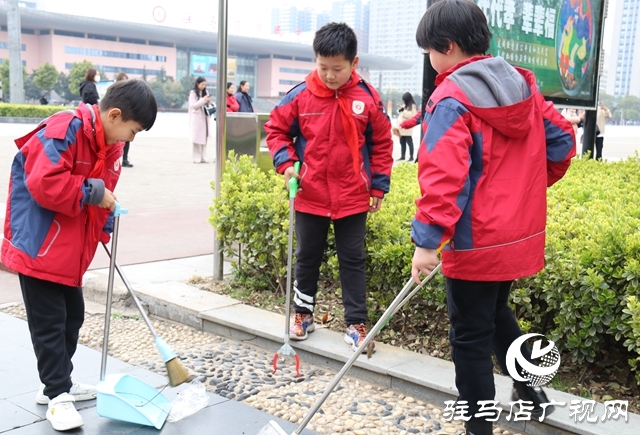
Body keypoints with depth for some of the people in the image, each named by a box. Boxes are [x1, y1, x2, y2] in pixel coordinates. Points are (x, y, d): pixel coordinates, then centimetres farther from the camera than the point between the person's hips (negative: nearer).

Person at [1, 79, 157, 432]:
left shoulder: (109, 145, 7)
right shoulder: (64, 131, -22)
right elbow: (44, 184, -32)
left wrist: (103, 232, 7)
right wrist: (92, 192, -23)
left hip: (70, 251, 9)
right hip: (38, 247, -9)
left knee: (72, 317, 16)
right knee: (49, 322, -1)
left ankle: (57, 383, 32)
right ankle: (57, 395, 11)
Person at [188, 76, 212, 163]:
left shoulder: (205, 92, 12)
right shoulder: (193, 93, -2)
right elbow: (193, 105, -10)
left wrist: (209, 101, -4)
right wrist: (203, 100, -15)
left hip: (205, 117, 5)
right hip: (197, 118, -5)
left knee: (204, 137, 3)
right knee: (197, 138, -5)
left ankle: (203, 157, 5)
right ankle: (197, 158, -2)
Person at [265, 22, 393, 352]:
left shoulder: (368, 98, -7)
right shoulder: (300, 95, -8)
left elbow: (381, 144, 2)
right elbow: (276, 130, 5)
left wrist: (378, 187, 3)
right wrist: (285, 162, -10)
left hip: (354, 198, -1)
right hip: (310, 196, 1)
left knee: (353, 261, 8)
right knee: (307, 258, 15)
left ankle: (356, 323, 19)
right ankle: (303, 314, 32)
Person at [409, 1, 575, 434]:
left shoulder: (452, 98, -17)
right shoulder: (523, 85, 5)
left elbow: (443, 173, -28)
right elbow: (562, 140, 10)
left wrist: (427, 240, -28)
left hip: (475, 241, -8)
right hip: (520, 233, 8)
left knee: (471, 336, 5)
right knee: (497, 311, 29)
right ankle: (530, 389, 40)